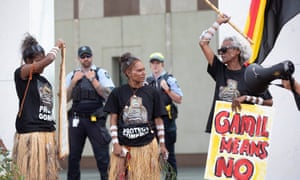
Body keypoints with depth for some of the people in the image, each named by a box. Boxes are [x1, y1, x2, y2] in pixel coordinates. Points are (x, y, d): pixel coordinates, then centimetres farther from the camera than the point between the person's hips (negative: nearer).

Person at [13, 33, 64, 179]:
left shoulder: (44, 80, 18)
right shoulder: (21, 73, -4)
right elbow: (49, 59, -15)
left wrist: (54, 133, 17)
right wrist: (57, 46, 4)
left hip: (48, 134, 7)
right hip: (30, 134, -7)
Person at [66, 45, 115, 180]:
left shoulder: (101, 73, 3)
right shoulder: (72, 75, 13)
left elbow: (108, 95, -8)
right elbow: (65, 98, 7)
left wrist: (93, 79, -11)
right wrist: (74, 81, -3)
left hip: (95, 119, -3)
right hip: (76, 119, 3)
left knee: (102, 155, -5)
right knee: (73, 156, 9)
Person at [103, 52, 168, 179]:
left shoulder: (152, 93, 4)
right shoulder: (117, 93, 2)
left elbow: (158, 120, 8)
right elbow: (113, 121, 4)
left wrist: (162, 144, 7)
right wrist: (115, 144, -2)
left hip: (147, 145, 1)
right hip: (124, 146, -1)